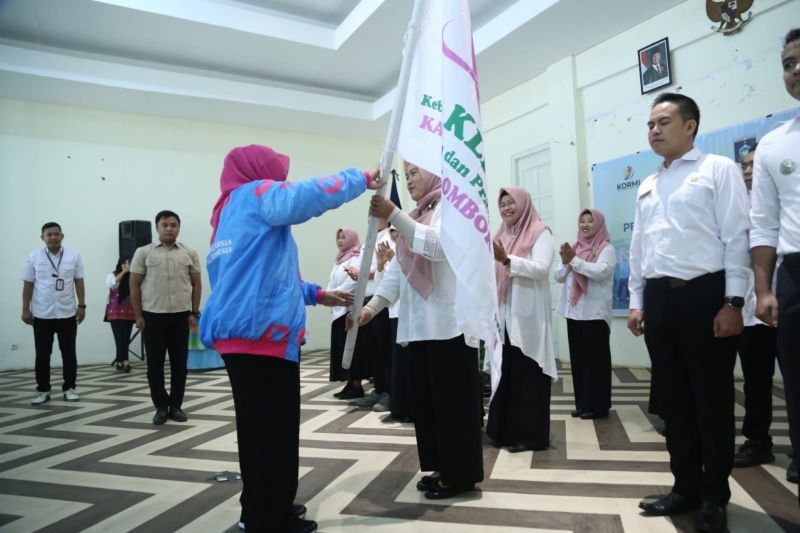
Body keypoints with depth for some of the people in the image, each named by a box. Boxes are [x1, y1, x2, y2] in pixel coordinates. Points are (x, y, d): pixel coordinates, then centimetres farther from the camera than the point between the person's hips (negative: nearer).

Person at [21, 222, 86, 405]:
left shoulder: (74, 256, 0)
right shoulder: (34, 257, 0)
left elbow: (79, 282, 2)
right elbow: (28, 285, 2)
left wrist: (82, 305, -3)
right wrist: (25, 309, 0)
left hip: (67, 314, 0)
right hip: (42, 315, 0)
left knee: (69, 354, 6)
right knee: (42, 355, 7)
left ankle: (69, 388, 16)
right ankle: (43, 390, 17)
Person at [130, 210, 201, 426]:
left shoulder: (189, 253, 5)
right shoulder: (144, 252, 2)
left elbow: (196, 284, 7)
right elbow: (135, 285, 2)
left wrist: (194, 313, 2)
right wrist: (138, 316, -3)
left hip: (181, 316, 1)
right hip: (153, 316, -1)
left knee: (179, 363, 5)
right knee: (155, 364, 5)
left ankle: (176, 406, 17)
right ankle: (161, 407, 17)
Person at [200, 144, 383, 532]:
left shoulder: (232, 212, 26)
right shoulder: (254, 195, -2)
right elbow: (308, 196, -21)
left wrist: (316, 295, 22)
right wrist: (361, 179, -7)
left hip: (243, 334, 10)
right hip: (261, 333, -10)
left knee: (261, 430, 18)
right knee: (273, 432, -2)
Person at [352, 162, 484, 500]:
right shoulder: (415, 217, 20)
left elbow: (438, 246, -23)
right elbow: (397, 271, 13)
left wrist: (393, 215, -31)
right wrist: (371, 307, 1)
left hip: (449, 322, -8)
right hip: (419, 325, 8)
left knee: (453, 398, -1)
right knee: (427, 399, 12)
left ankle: (461, 473, 10)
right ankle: (441, 467, 24)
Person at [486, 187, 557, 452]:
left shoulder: (540, 232, -1)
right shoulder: (502, 235, 16)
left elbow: (542, 269, -15)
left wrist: (507, 259, -26)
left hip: (527, 315, -6)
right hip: (503, 314, 6)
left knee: (527, 375, -2)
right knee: (505, 372, 9)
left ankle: (531, 435, 7)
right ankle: (505, 430, 19)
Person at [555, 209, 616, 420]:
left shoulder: (606, 249, -2)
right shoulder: (574, 248, 15)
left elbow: (600, 272, -18)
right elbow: (559, 277, 12)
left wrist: (575, 260, -17)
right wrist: (565, 261, -6)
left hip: (596, 313, -6)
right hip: (574, 312, 6)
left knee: (596, 358, -1)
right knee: (577, 358, 9)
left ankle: (598, 405, 7)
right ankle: (582, 403, 18)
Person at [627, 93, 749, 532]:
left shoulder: (719, 170, 1)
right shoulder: (647, 187, 18)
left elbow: (737, 237, -7)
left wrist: (733, 302, -13)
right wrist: (637, 302, 12)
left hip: (705, 294, -5)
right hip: (659, 298, 6)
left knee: (712, 398, 4)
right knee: (674, 397, 11)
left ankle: (714, 496, 19)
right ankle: (686, 486, 25)